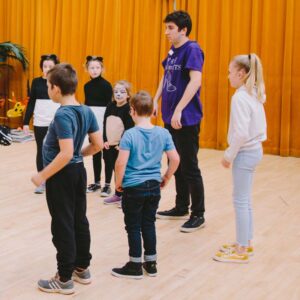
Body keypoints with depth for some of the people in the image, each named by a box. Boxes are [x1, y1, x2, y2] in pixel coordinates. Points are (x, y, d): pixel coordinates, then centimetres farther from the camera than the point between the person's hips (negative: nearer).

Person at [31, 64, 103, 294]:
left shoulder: (62, 115, -22)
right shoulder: (87, 111, 1)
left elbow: (65, 154, -27)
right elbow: (98, 145, 5)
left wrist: (42, 176, -20)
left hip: (61, 175, -8)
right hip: (79, 171, 8)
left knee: (63, 226, 1)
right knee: (79, 221, 17)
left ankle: (65, 279, 10)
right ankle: (82, 268, 29)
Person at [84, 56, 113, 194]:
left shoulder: (106, 85, -9)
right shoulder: (87, 86, 8)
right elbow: (86, 104, 12)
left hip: (103, 120, -6)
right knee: (95, 152, 13)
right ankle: (96, 182, 22)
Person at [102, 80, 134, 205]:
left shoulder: (128, 109, -12)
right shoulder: (110, 106, 6)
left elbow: (129, 129, -15)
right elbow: (105, 124, 9)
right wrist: (105, 140, 2)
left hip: (121, 146, -6)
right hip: (108, 144, 6)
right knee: (109, 166, 13)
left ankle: (120, 194, 10)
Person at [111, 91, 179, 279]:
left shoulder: (130, 134, -14)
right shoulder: (163, 133, -2)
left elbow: (121, 163, -18)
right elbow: (175, 159, -2)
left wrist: (119, 182, -3)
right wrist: (166, 178, 12)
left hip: (133, 187, -4)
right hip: (154, 187, 4)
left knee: (133, 227, 7)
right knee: (149, 224, 16)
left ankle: (135, 266, 16)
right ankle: (151, 264, 24)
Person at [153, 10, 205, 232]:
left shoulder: (192, 49, -13)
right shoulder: (172, 51, 11)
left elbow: (195, 81, -24)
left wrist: (179, 110, -27)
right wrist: (156, 101, 14)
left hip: (186, 119, -8)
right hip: (170, 118, 8)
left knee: (190, 168, -2)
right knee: (176, 166, 16)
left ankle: (198, 215, 8)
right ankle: (181, 207, 28)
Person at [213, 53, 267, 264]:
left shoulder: (240, 97, -19)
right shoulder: (255, 95, 9)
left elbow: (241, 132, -25)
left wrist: (229, 155, -14)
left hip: (245, 153, -9)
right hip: (255, 150, 9)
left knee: (241, 200, -2)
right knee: (245, 199, 17)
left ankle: (242, 251, 5)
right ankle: (246, 243, 27)